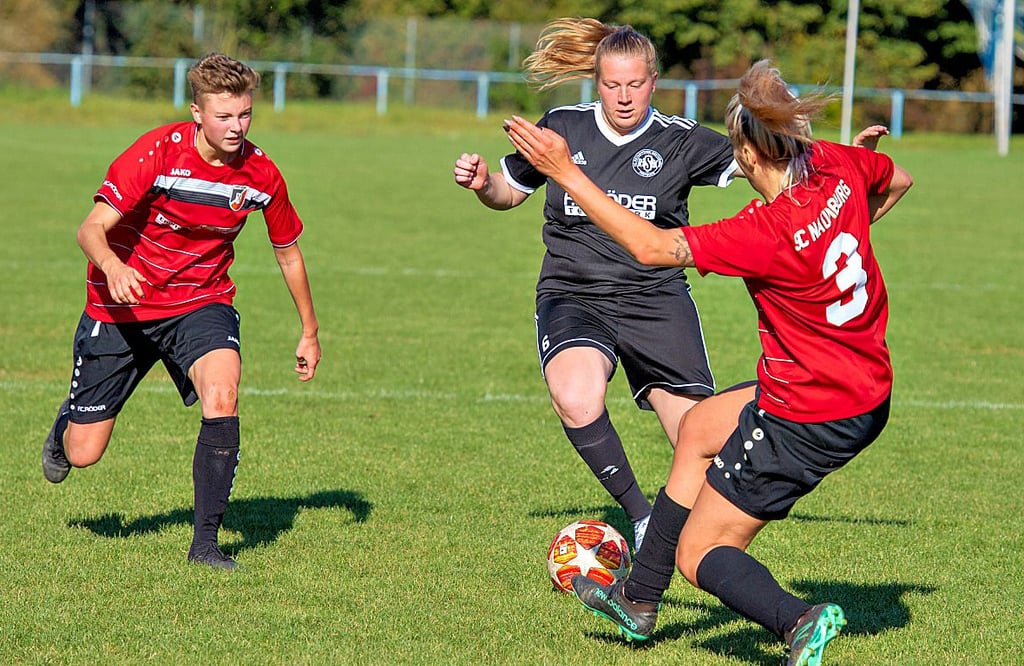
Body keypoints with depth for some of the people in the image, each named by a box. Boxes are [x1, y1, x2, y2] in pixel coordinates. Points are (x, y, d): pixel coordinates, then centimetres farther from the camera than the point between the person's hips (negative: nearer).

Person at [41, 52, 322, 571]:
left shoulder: (261, 175, -9)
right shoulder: (157, 153, -21)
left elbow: (289, 253, 9)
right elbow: (92, 228, -27)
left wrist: (310, 332, 15)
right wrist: (111, 265, -49)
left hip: (202, 303, 2)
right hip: (122, 304, -2)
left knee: (222, 392, -30)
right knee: (83, 454, 2)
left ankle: (205, 542, -21)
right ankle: (68, 423, 43)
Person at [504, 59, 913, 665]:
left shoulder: (770, 233, -30)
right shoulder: (836, 166, -8)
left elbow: (652, 246, -24)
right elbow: (898, 181, 15)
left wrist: (566, 172, -21)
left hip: (808, 421, -9)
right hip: (867, 393, 9)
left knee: (700, 555, 5)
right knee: (699, 428, 29)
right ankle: (639, 601, 40)